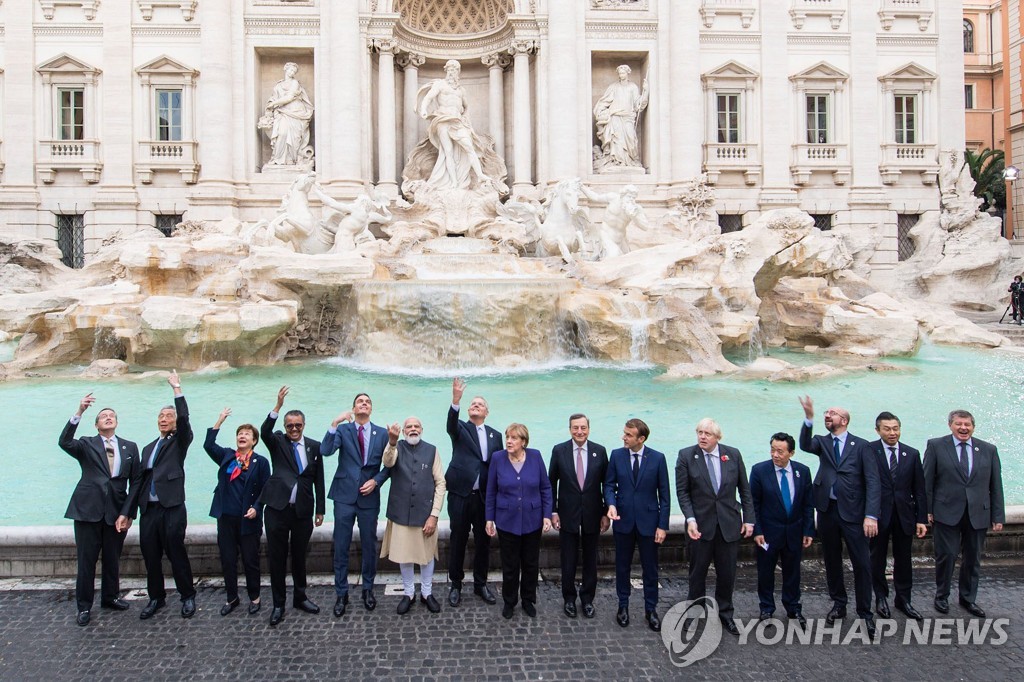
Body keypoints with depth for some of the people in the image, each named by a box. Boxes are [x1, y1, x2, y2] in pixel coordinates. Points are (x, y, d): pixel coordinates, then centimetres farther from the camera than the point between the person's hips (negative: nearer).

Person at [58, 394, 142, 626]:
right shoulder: (87, 445, 5)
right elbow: (64, 442, -17)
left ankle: (110, 597, 29)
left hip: (117, 512, 2)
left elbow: (136, 481, 5)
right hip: (88, 510, -2)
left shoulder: (130, 447, 8)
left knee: (113, 559, 11)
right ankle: (84, 607, 15)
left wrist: (127, 513, -3)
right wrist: (79, 413, -28)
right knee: (86, 560, 3)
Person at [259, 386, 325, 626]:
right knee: (276, 557, 5)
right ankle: (278, 604, 17)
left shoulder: (314, 446, 5)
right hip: (277, 508, -1)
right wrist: (278, 406, -34)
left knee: (299, 556, 13)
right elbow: (264, 431, -22)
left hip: (303, 511, 1)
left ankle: (300, 597, 30)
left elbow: (319, 480, 7)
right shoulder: (277, 442, 2)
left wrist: (320, 510, 6)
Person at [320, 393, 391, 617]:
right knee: (341, 547, 3)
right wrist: (335, 423, -24)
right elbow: (325, 451, -16)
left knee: (369, 545, 10)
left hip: (369, 497, 1)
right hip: (345, 495, -1)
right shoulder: (343, 429, 1)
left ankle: (368, 589, 27)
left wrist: (376, 481, -9)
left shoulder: (382, 433, 5)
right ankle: (341, 593, 16)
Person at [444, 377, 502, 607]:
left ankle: (480, 584, 26)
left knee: (483, 541, 10)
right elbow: (451, 423, -22)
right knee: (458, 540, 6)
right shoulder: (460, 429, 2)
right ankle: (455, 585, 19)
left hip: (484, 497, 3)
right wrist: (456, 400, -40)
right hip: (460, 494, -3)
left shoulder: (495, 435, 12)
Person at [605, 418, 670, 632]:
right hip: (623, 520, 2)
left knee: (650, 567, 8)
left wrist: (663, 525, -7)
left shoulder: (657, 458, -8)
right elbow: (609, 484, 3)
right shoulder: (616, 455, -4)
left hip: (648, 521, -1)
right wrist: (611, 504, -17)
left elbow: (664, 494, -5)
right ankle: (623, 606, 28)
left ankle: (650, 609, 22)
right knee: (622, 566, 13)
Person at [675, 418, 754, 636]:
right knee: (698, 571, 10)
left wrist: (749, 519, 2)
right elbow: (682, 491, -6)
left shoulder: (733, 454, -1)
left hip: (729, 524, 2)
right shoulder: (686, 456, -6)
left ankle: (725, 614, 28)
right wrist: (690, 519, -16)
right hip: (701, 524, -1)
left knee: (727, 573, 10)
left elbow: (744, 489, 5)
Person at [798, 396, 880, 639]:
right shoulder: (822, 442, 7)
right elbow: (805, 445, -17)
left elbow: (872, 481, -7)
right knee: (832, 561, 13)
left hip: (852, 511, -3)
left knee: (862, 563, -1)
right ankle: (838, 605, 29)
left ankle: (865, 613, 13)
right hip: (827, 510, 3)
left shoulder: (861, 445, -1)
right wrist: (809, 418, -31)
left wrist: (871, 515, -16)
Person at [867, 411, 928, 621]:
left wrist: (922, 519, 4)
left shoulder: (912, 454, 4)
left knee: (903, 559, 12)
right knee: (877, 558, 9)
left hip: (904, 514, 3)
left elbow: (919, 489, 6)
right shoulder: (869, 451, -8)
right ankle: (881, 598, 25)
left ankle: (903, 599, 26)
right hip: (879, 514, -3)